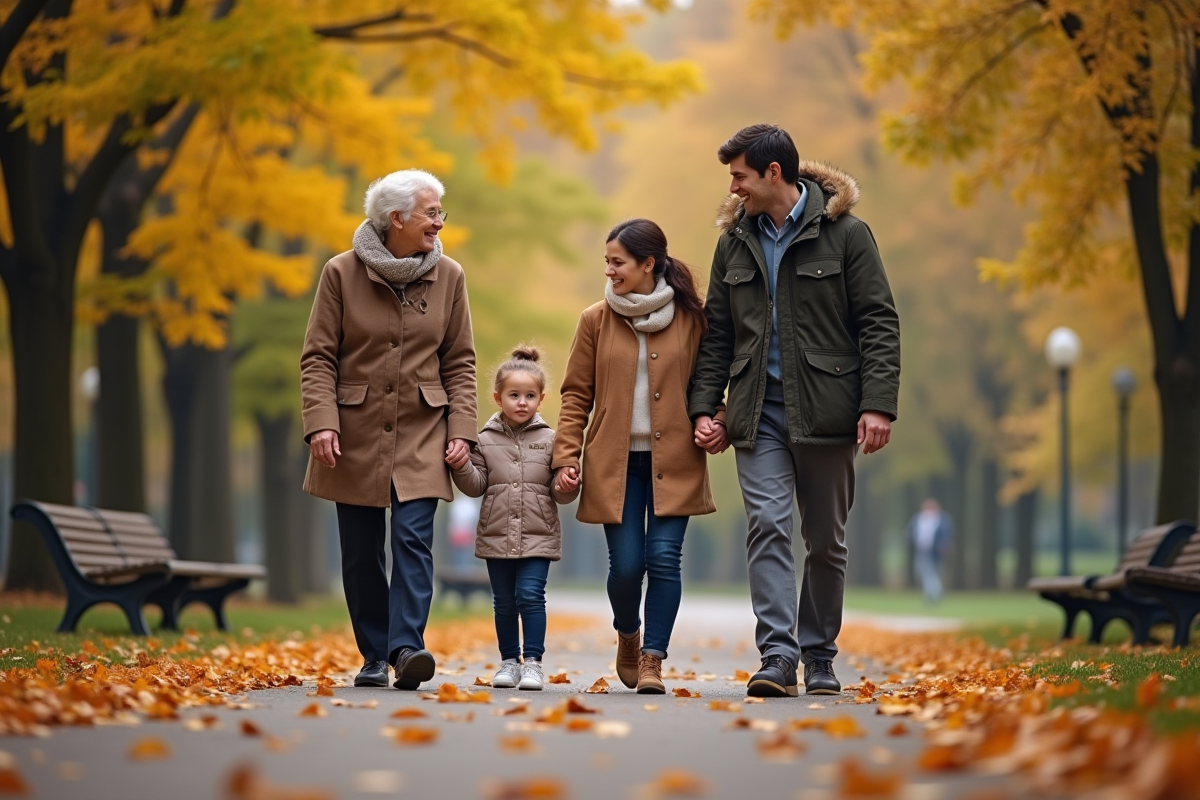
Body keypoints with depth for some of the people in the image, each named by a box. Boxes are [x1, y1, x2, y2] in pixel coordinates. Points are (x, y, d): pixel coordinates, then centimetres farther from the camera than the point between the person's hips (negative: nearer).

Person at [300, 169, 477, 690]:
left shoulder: (448, 277, 3)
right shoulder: (342, 273, -3)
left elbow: (460, 361, 7)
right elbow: (318, 357, -3)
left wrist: (461, 430, -3)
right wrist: (321, 422, -15)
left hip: (421, 435, 1)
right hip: (356, 435, 0)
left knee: (413, 539, -14)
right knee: (361, 553, 4)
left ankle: (406, 647, -19)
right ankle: (374, 656, 14)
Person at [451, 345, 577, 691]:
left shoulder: (549, 440, 1)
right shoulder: (486, 440, 4)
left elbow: (561, 494, 2)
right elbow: (476, 486, 4)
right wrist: (461, 467, -13)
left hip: (538, 536, -2)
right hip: (497, 536, 2)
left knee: (530, 595, -9)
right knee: (504, 602, 9)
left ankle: (533, 662, -3)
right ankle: (509, 660, 20)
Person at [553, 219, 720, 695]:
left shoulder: (692, 318, 1)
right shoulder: (596, 320, 3)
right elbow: (577, 395, 6)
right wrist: (566, 456, -2)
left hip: (674, 462, 0)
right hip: (615, 462, 1)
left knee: (664, 557, -10)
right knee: (626, 564, -3)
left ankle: (652, 659, 0)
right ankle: (627, 635, 27)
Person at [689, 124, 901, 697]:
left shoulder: (844, 233, -2)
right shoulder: (735, 241, 11)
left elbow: (879, 323, -4)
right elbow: (717, 333, 15)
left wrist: (878, 404, -13)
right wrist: (703, 407, 5)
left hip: (824, 412, -2)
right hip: (759, 413, 3)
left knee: (826, 541, 6)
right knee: (767, 526, -13)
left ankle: (819, 657, 18)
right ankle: (778, 655, -17)